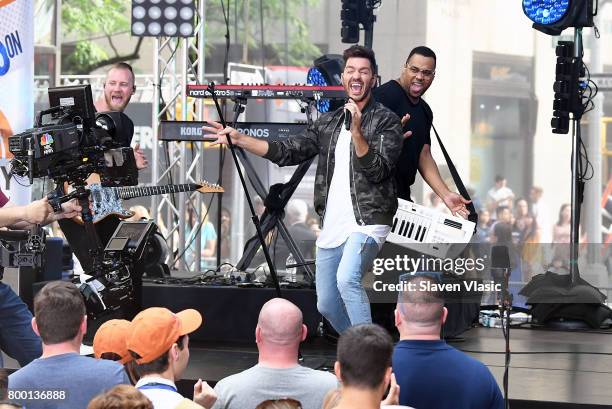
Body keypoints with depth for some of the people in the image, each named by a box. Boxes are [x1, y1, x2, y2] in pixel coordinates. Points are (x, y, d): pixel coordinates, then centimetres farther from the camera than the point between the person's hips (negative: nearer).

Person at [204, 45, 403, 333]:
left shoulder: (386, 121, -3)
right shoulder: (329, 123, 15)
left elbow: (378, 170, -14)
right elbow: (287, 152, 13)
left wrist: (356, 131, -26)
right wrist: (239, 139, 7)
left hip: (367, 223, -7)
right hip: (331, 226, 7)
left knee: (347, 278, -32)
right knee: (327, 306, 10)